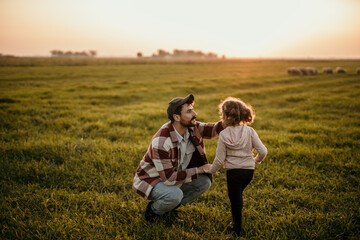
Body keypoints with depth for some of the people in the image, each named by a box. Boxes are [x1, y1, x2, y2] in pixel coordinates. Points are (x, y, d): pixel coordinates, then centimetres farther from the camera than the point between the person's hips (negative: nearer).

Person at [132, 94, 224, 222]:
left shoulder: (191, 127, -11)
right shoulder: (160, 143, -34)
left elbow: (212, 130, -3)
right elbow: (168, 178, -32)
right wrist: (199, 169, -26)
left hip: (172, 176, 8)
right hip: (150, 180, -8)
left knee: (204, 181, -9)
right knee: (175, 195, -36)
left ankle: (169, 207, 8)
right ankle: (153, 210, -1)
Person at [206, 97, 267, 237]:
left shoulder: (224, 135, -11)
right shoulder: (250, 131, -4)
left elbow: (219, 159, -8)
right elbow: (263, 151, -5)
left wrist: (210, 171, 8)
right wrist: (256, 160, 17)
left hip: (233, 171, -4)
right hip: (249, 170, 4)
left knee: (235, 199, 8)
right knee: (237, 194, 25)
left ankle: (237, 230, 18)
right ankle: (235, 221, 33)